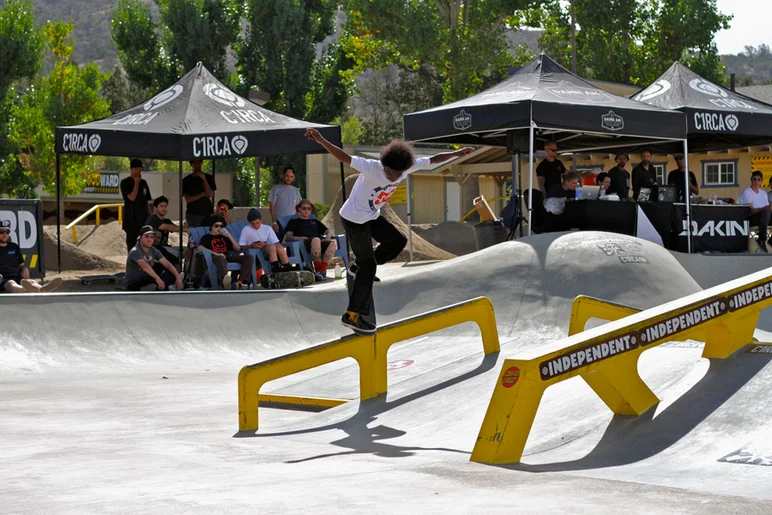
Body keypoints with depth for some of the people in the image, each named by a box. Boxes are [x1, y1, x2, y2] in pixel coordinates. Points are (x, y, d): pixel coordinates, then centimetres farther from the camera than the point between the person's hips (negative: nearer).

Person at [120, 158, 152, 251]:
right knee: (131, 243, -2)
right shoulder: (125, 183, -4)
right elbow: (132, 197, -16)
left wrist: (150, 216, 12)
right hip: (131, 219, -5)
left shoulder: (143, 183, 13)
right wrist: (136, 183, -13)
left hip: (144, 218, 5)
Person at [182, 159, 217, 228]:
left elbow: (210, 194, -3)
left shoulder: (209, 177, 9)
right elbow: (187, 199, -1)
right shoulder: (186, 180, 7)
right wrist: (203, 194, -6)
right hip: (192, 214, -1)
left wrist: (204, 179, -11)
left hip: (207, 213, 1)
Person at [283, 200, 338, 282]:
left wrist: (328, 236, 6)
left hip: (320, 243, 4)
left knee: (333, 243, -33)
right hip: (303, 244, -4)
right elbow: (287, 237, 12)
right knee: (316, 240, -41)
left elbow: (328, 231, 31)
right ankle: (318, 269, -37)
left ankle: (322, 270, -41)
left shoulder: (315, 221, 40)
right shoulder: (293, 222, 29)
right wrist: (297, 238, -10)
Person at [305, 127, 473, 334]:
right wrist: (321, 141, -56)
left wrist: (456, 153, 9)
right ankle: (352, 315, -5)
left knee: (398, 241, 14)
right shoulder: (372, 168, -33)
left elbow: (433, 159, 0)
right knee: (368, 264, -8)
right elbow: (344, 158, -43)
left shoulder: (408, 166, -14)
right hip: (354, 218, -8)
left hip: (372, 216, 8)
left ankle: (359, 267, 23)